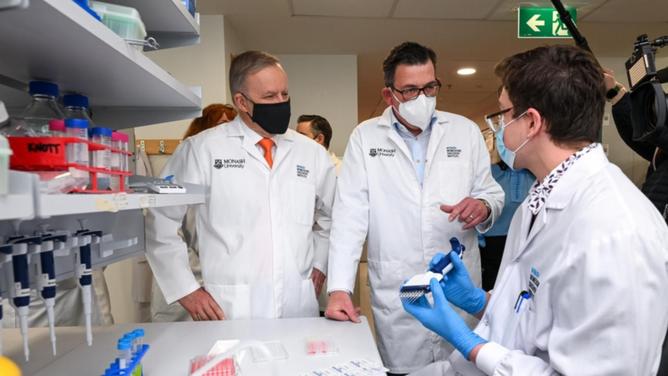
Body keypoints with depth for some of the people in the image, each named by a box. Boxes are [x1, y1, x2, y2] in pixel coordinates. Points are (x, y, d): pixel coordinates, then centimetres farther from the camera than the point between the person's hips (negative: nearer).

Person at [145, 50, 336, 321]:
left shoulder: (313, 153, 5)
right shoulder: (202, 149, -7)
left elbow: (331, 218, 20)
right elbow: (160, 220, -2)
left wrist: (319, 264, 11)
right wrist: (185, 290, -4)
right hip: (228, 310, -3)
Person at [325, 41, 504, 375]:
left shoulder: (466, 131, 4)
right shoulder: (365, 137, -1)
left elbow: (492, 193, 10)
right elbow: (350, 215, -6)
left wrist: (484, 206, -14)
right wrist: (339, 287, -13)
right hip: (396, 294, -1)